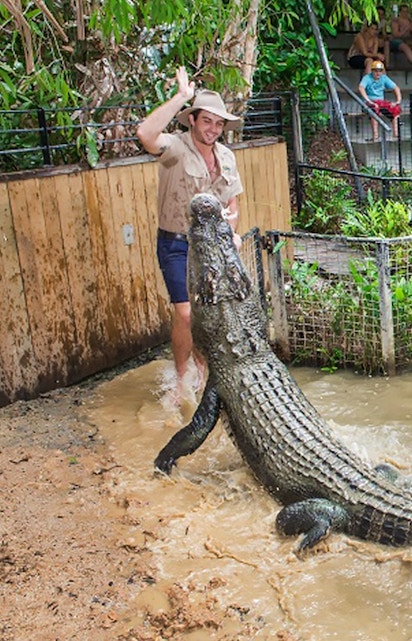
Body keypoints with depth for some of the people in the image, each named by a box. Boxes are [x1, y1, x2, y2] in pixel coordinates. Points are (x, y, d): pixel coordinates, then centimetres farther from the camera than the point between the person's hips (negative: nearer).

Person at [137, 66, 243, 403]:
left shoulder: (226, 156, 7)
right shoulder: (176, 148, -14)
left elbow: (232, 201, 16)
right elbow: (146, 134, -36)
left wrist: (230, 230, -2)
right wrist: (181, 97, -29)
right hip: (177, 245, -6)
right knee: (186, 313, -10)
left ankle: (203, 370, 31)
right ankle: (181, 379, 9)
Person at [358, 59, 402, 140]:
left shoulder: (384, 78, 6)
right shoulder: (367, 78, -7)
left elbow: (396, 88, 6)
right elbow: (361, 88, -26)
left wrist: (398, 101, -10)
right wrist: (369, 101, -36)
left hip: (382, 101, 5)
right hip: (371, 102, -5)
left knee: (396, 108, -17)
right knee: (375, 109, -38)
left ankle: (395, 135, -15)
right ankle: (375, 136, -40)